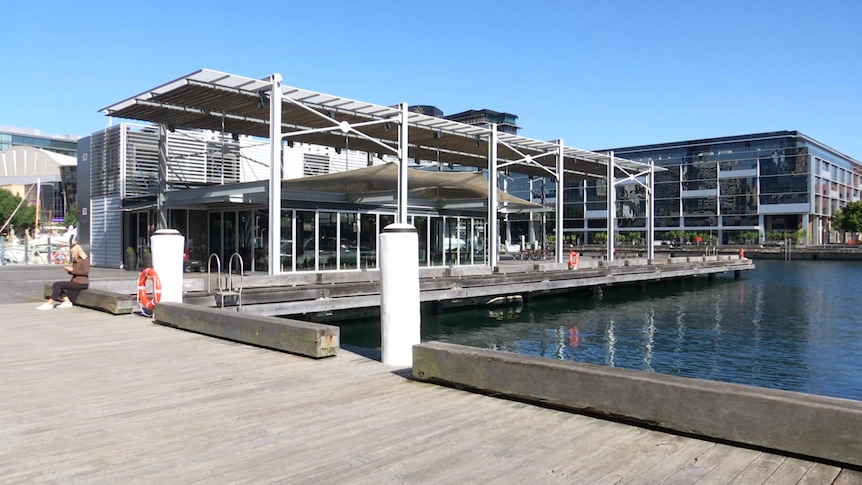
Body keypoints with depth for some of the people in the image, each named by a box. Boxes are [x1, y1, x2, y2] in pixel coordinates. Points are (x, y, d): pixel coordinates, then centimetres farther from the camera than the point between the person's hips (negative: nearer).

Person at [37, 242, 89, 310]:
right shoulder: (75, 260, 16)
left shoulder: (85, 260, -11)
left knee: (58, 285, -16)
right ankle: (67, 302, -5)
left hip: (82, 283, -10)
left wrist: (72, 270, -18)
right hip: (75, 281, 10)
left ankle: (49, 304, -10)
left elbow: (86, 272, -21)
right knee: (56, 284, 2)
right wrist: (69, 270, 0)